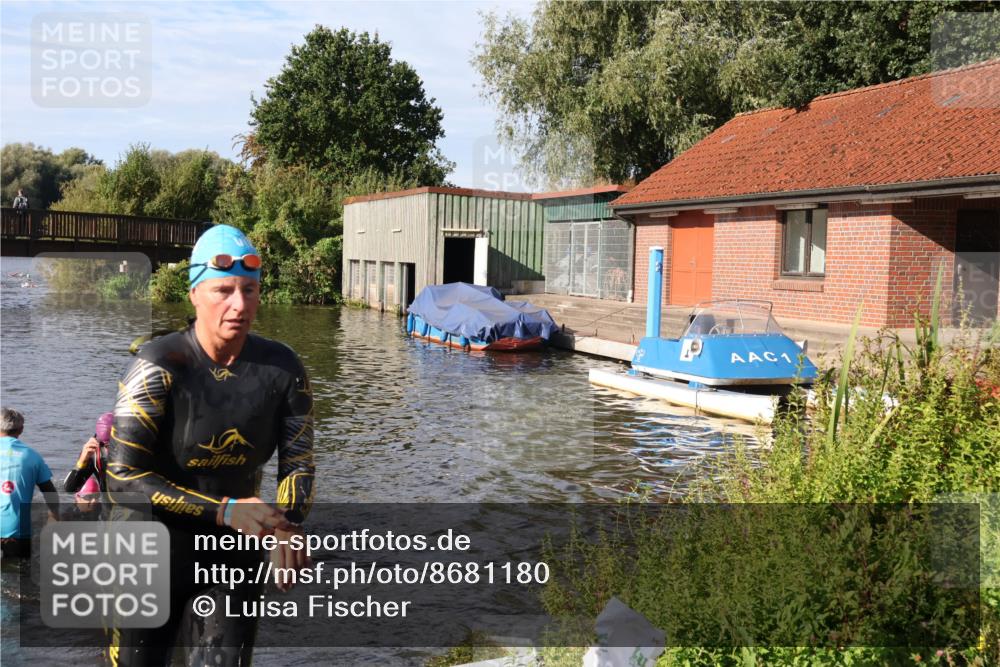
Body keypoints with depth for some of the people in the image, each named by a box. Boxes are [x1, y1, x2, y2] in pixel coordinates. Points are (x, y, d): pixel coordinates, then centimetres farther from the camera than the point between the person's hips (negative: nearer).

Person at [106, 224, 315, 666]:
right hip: (152, 551, -2)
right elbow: (123, 478, -21)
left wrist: (287, 527, -21)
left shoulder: (282, 368, -10)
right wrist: (223, 512, -26)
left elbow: (297, 462, -2)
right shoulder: (160, 366, -20)